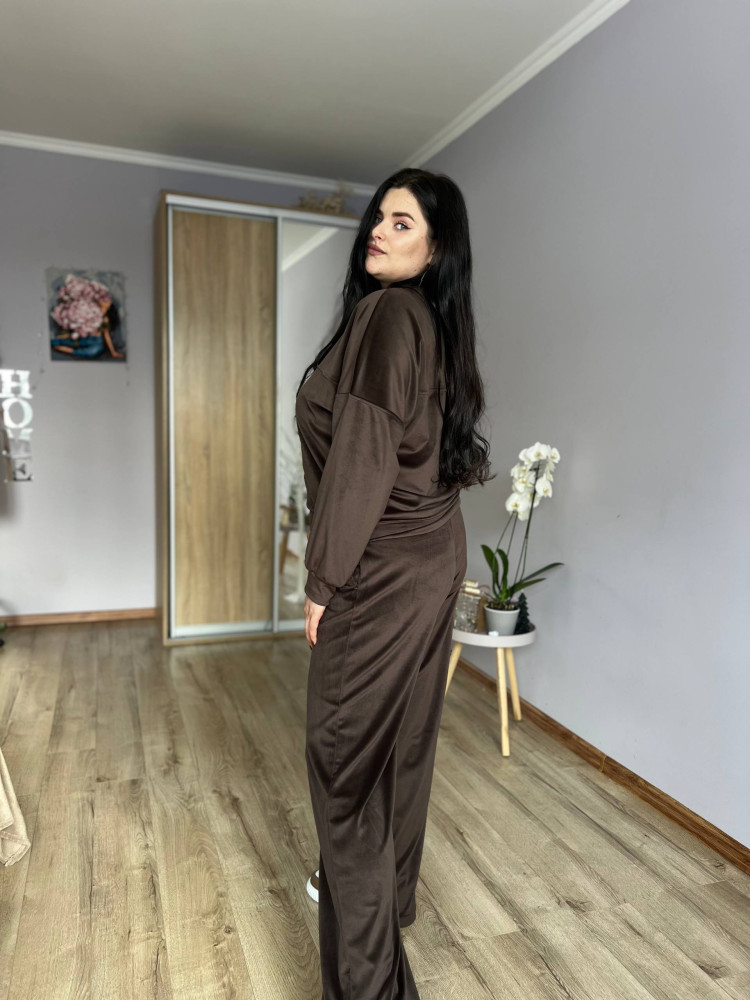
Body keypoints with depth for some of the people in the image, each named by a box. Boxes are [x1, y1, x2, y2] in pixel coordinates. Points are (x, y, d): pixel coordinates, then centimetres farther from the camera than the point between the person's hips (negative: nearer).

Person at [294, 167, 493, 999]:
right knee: (400, 734, 22)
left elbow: (364, 453, -21)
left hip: (382, 568, -10)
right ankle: (390, 892, 44)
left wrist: (324, 579, -15)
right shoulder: (434, 322, 12)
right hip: (428, 557, 10)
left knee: (346, 748, 2)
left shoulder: (387, 312, -16)